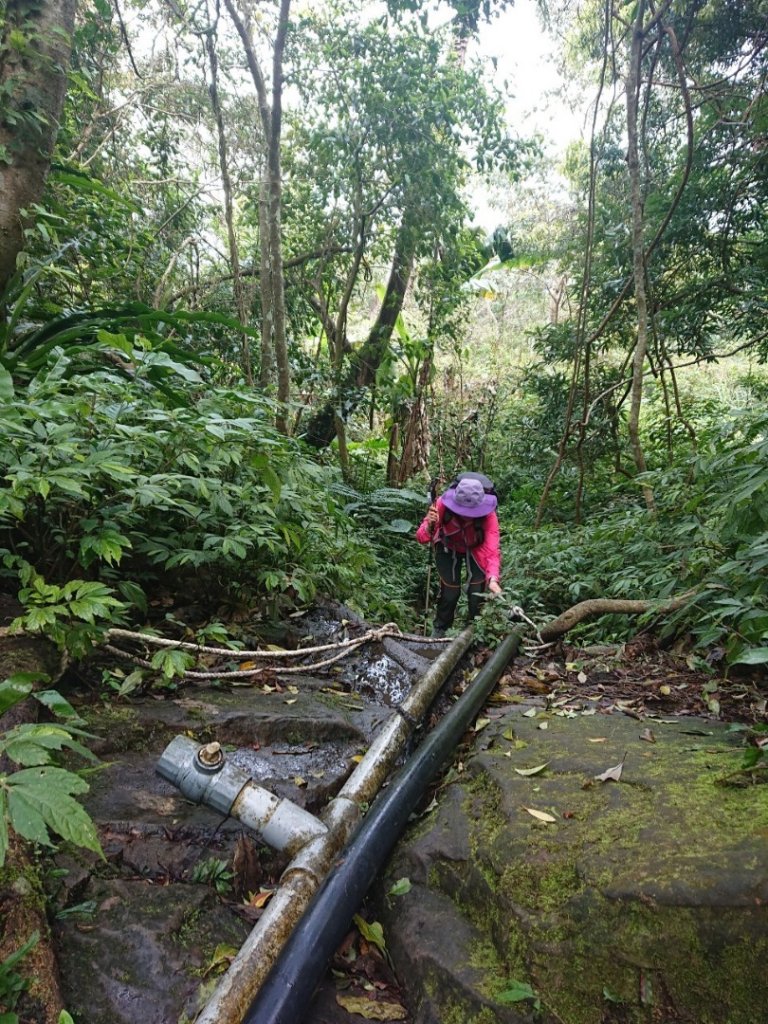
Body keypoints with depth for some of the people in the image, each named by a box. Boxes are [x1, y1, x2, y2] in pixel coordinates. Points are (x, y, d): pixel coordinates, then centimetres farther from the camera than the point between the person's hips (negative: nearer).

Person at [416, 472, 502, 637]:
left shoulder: (488, 515, -36)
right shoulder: (443, 504, -35)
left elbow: (492, 549, -46)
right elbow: (421, 537, -34)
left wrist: (493, 579, -62)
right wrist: (430, 526, -57)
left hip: (476, 549, 0)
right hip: (448, 548, 0)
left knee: (477, 591, -12)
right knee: (450, 591, -9)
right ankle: (439, 630, 19)